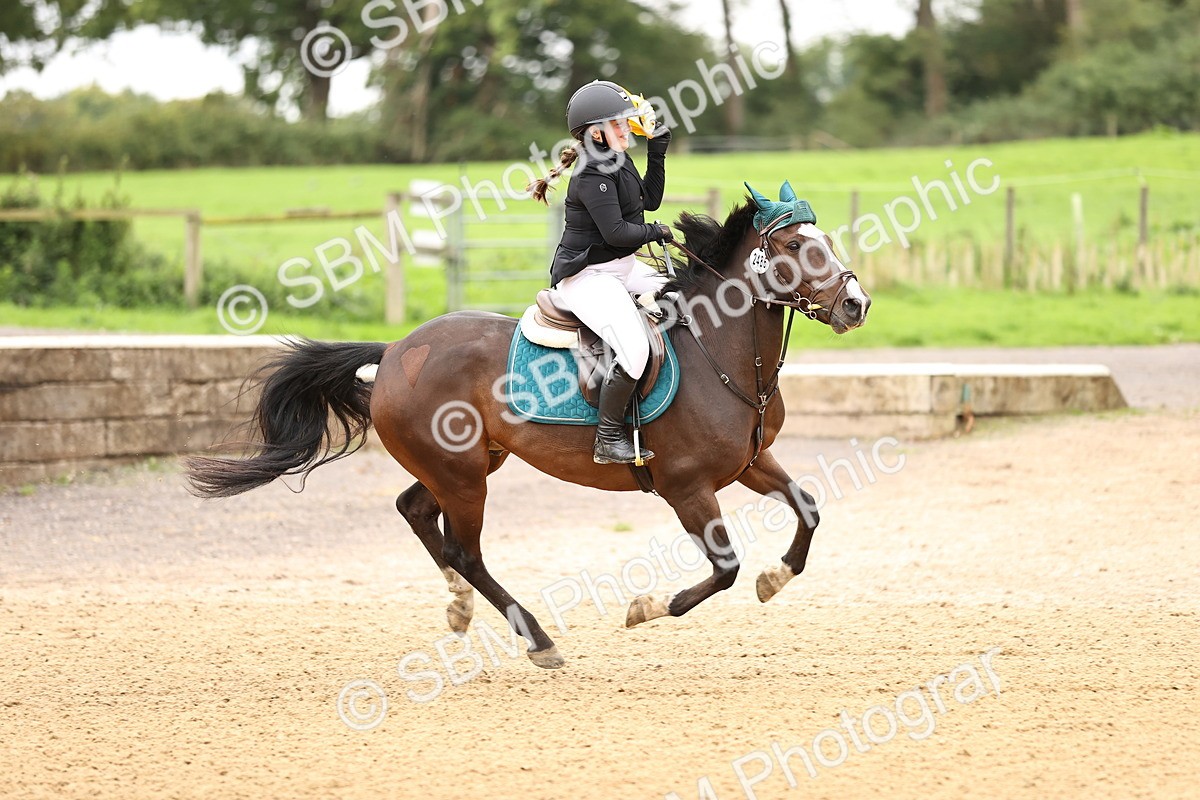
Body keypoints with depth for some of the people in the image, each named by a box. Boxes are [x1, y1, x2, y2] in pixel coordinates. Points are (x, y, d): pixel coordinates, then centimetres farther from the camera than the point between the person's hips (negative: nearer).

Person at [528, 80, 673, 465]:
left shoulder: (617, 162, 10)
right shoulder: (593, 175, -21)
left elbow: (650, 200, 20)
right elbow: (616, 232, -25)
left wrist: (657, 151, 12)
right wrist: (656, 232, -8)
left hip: (621, 267, 11)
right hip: (588, 276, -11)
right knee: (635, 350, -26)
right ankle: (608, 439, -15)